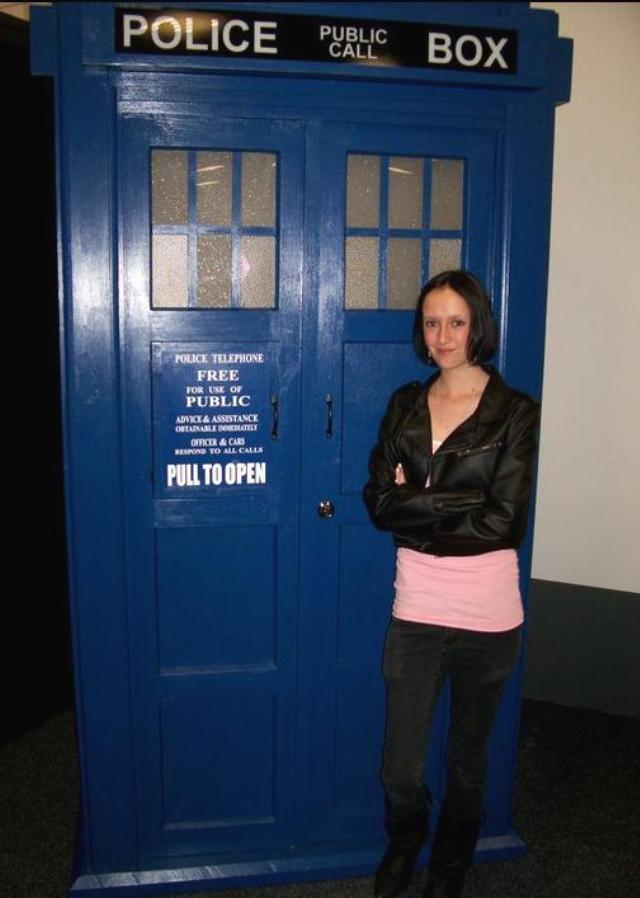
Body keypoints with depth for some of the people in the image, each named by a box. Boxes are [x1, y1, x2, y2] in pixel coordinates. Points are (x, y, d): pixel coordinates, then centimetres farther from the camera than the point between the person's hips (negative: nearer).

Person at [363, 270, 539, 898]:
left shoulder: (514, 411, -6)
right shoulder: (405, 405, 5)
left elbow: (499, 521, -16)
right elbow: (379, 502, -4)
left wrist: (413, 502, -11)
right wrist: (457, 501, -15)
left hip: (487, 611, -2)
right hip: (417, 605, 2)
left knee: (467, 763, 17)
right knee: (400, 769, 8)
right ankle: (403, 845, 43)